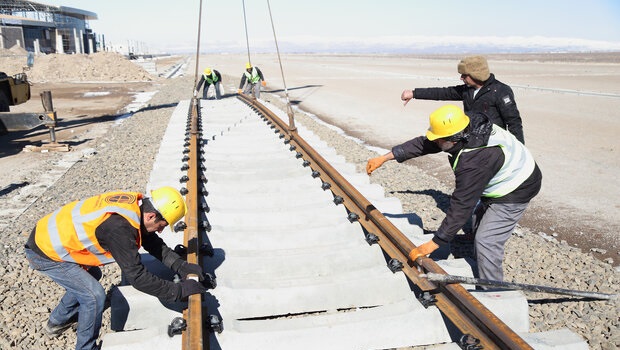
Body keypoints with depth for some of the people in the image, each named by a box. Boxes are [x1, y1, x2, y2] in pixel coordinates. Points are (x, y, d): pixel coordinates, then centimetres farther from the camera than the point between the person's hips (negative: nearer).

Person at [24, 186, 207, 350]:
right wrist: (179, 290, -26)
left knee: (91, 276, 25)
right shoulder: (119, 227, -35)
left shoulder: (134, 202, -10)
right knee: (94, 296, -9)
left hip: (51, 232, 9)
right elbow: (136, 276, -31)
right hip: (45, 253, -9)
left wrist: (181, 266, -7)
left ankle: (57, 321, 44)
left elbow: (154, 243, 2)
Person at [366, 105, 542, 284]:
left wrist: (433, 244, -31)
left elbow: (461, 206, -37)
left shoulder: (474, 162, -40)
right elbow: (423, 144, -7)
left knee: (486, 241, -13)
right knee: (478, 223, 23)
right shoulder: (465, 127, -14)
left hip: (515, 191, -10)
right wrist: (384, 158, -8)